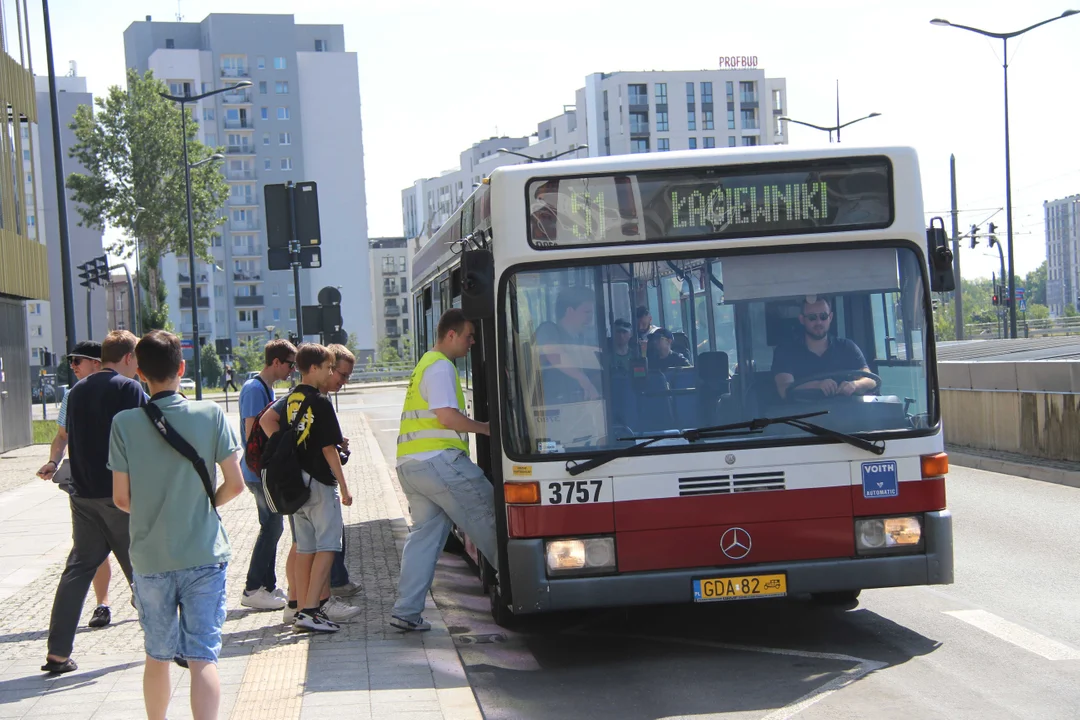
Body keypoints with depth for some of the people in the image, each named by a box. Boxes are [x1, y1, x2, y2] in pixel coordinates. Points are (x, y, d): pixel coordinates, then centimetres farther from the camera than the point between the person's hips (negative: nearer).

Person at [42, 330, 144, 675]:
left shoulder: (77, 391, 10)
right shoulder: (129, 389, -10)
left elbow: (72, 439, 17)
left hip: (83, 494, 5)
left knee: (78, 569, 7)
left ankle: (58, 653, 3)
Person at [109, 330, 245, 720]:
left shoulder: (125, 423, -6)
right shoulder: (210, 414, -8)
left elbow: (121, 499, -3)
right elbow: (235, 485, -6)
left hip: (150, 557, 1)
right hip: (204, 555, -1)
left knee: (157, 655, 17)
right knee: (202, 656, -2)